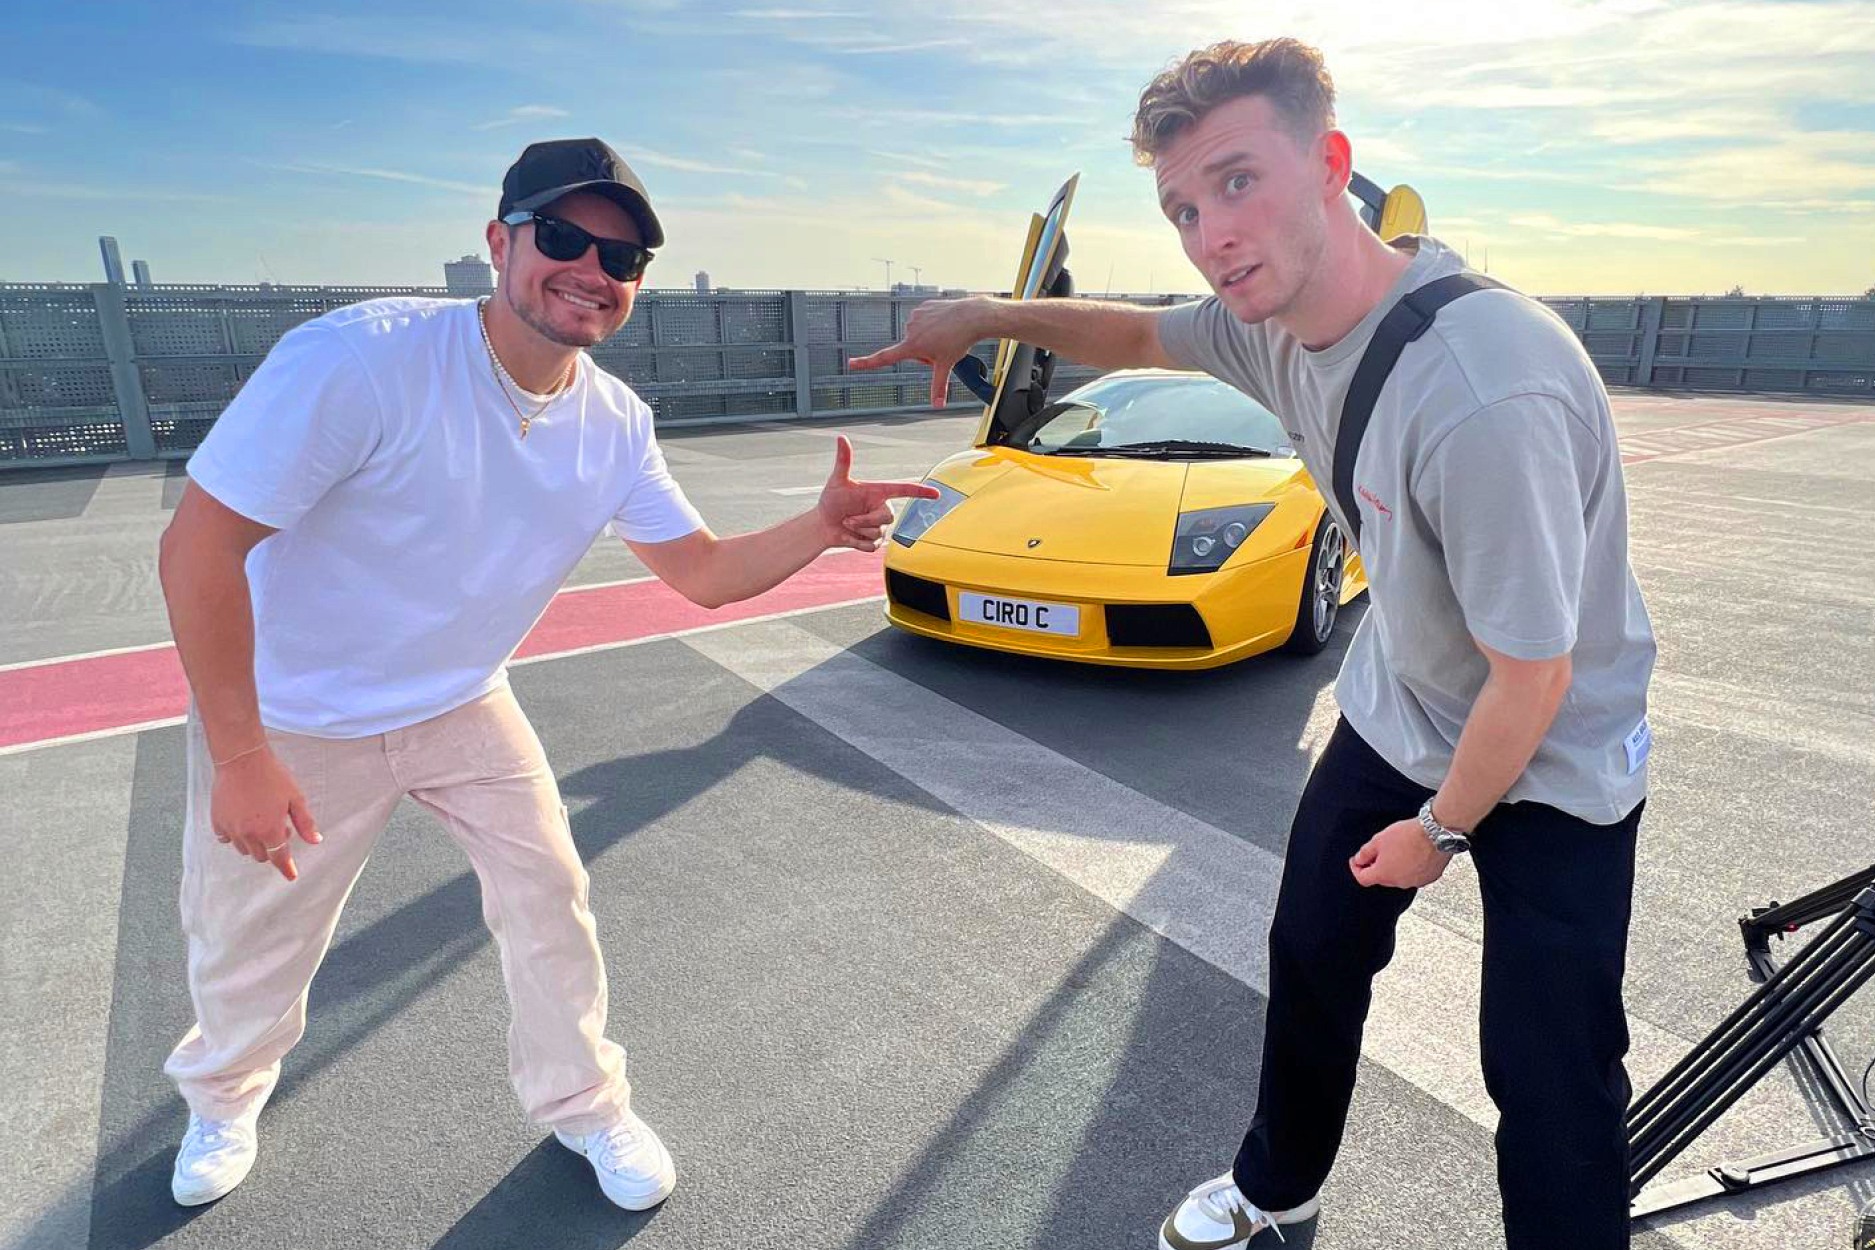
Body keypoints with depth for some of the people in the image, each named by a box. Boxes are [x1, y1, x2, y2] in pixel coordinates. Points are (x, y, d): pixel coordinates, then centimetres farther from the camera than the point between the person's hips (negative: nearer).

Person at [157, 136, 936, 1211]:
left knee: (550, 897, 5)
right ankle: (224, 1095, 51)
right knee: (250, 951, 15)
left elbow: (703, 571, -6)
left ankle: (581, 1102, 31)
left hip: (464, 706, 4)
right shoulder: (360, 359, -30)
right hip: (290, 721, -3)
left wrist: (820, 528, -24)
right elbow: (200, 547, -25)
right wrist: (240, 757, -23)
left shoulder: (616, 424, -11)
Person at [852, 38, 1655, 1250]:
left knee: (1548, 1071, -1)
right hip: (1394, 718, 7)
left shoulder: (1483, 390, -37)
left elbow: (1532, 673, -27)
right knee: (1312, 957, 18)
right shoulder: (1272, 320, -12)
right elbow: (1139, 334, 11)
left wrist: (1438, 829, -12)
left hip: (1554, 763, -7)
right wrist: (993, 315, -1)